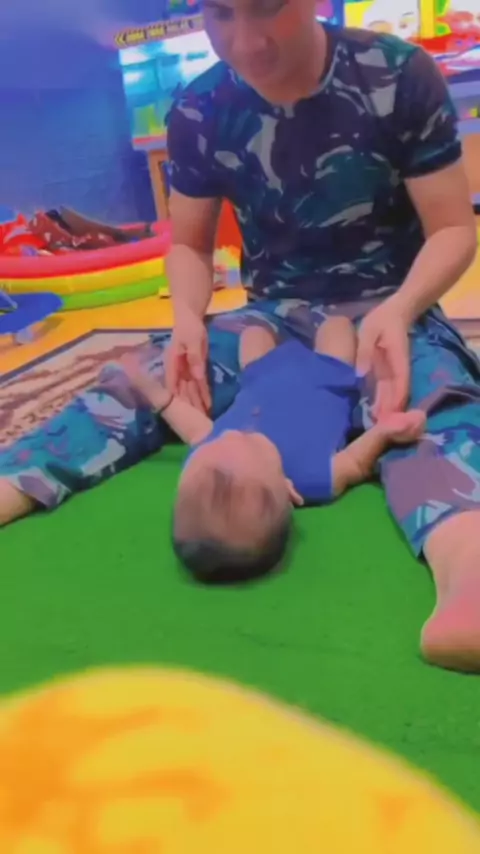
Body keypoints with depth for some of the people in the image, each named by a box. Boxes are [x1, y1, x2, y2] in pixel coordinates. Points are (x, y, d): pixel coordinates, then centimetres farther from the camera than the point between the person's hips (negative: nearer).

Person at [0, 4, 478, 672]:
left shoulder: (401, 76, -12)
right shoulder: (198, 112, -4)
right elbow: (189, 245, 6)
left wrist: (400, 309, -29)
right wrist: (188, 316, -16)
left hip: (387, 312, -3)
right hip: (273, 316, 4)